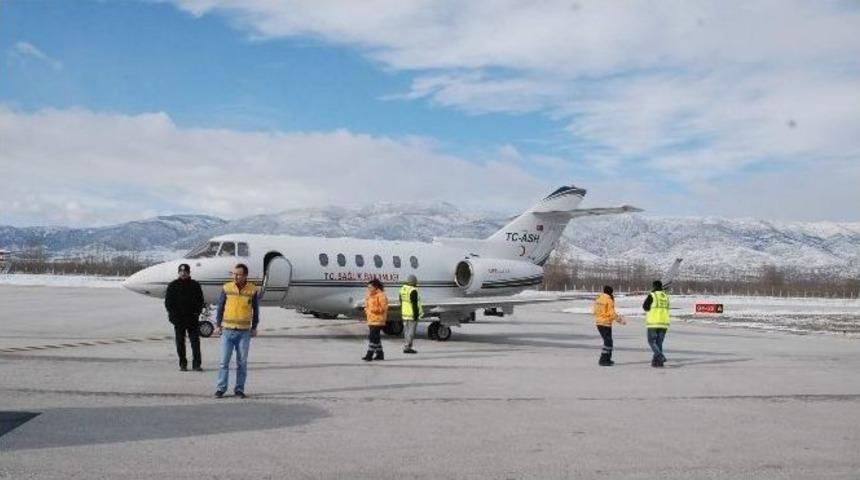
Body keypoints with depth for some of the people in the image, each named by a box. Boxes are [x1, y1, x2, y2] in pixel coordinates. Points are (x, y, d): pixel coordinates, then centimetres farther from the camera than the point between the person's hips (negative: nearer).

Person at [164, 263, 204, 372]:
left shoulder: (195, 285, 7)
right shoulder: (172, 285, 5)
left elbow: (200, 300, 10)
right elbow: (168, 302, 4)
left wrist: (197, 312, -3)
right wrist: (173, 314, -7)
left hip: (192, 318, 0)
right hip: (178, 319, 0)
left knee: (195, 341, -4)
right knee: (180, 342, 5)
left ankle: (197, 364, -2)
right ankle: (183, 364, 12)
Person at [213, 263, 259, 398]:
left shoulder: (252, 290, -1)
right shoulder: (227, 288, -1)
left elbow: (255, 310, 9)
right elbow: (220, 307, 6)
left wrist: (254, 327, 9)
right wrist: (218, 325, 4)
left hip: (244, 332, 0)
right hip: (227, 331, 0)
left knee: (242, 362, 5)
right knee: (224, 361, -1)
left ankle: (239, 389, 14)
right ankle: (221, 388, 6)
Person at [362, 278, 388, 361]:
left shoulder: (381, 295, -11)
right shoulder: (369, 296, 17)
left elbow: (384, 308, -15)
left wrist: (375, 309, -24)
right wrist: (366, 310, 10)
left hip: (378, 320, -9)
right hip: (371, 320, 9)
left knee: (372, 337, -12)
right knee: (376, 337, 13)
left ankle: (369, 355, -13)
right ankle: (380, 354, 20)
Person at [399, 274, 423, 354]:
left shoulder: (402, 289, 10)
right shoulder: (413, 291, -16)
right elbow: (414, 304, -18)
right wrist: (416, 315, -15)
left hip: (404, 314, 8)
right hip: (412, 315, -8)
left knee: (406, 331, 15)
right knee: (411, 331, -3)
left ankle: (405, 347, 18)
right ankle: (408, 347, -4)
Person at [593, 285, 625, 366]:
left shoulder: (598, 299, 9)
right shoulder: (609, 300, -14)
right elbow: (612, 314, -17)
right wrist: (620, 320, -7)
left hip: (599, 322, 9)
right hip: (606, 323, -9)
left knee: (607, 341, 18)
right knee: (608, 342, -4)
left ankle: (607, 359, 23)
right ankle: (603, 360, -6)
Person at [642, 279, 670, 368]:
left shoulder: (652, 295, -7)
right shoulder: (666, 296, 10)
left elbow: (645, 307, 0)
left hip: (653, 322, -5)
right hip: (664, 323, 5)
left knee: (652, 341, 3)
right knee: (659, 342, 12)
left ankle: (660, 356, -16)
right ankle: (657, 361, 9)